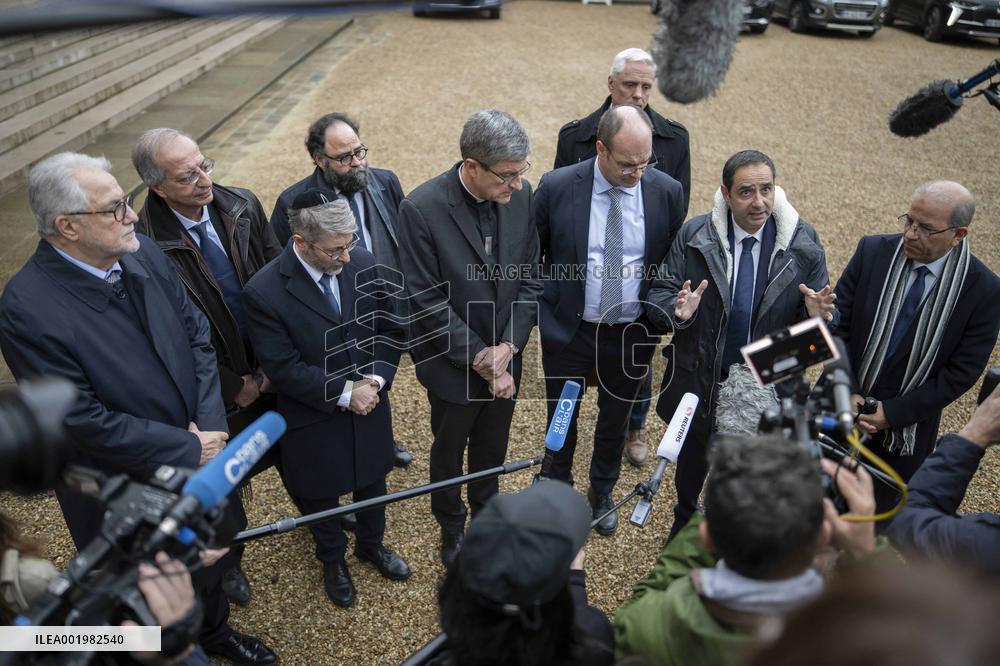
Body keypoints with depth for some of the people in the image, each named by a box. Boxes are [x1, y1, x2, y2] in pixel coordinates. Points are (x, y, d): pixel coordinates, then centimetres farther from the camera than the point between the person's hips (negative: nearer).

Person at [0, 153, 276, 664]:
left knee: (208, 561, 30)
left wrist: (209, 425, -13)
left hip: (199, 458, 6)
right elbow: (83, 420, -25)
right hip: (126, 494, -6)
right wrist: (186, 448, -20)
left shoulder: (144, 253, -10)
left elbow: (197, 335, -3)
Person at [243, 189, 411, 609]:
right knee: (320, 496, 21)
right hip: (313, 421, -3)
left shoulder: (364, 263, -15)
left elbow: (389, 328, -4)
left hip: (370, 403, 4)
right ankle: (333, 560, 50)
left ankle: (372, 544, 55)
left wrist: (376, 378, -18)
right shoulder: (263, 292, -26)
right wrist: (344, 393, -23)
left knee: (372, 481, 26)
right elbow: (283, 369, -22)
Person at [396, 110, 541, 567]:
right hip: (453, 364, -4)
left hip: (505, 357, 4)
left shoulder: (521, 195, -11)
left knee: (492, 447, 25)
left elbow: (529, 278, -4)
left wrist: (507, 348, -14)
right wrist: (480, 359, -19)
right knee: (449, 450, 21)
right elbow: (426, 300, -21)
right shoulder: (421, 208, -25)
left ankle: (486, 511, 55)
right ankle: (451, 525, 49)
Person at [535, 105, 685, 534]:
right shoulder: (556, 188, -15)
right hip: (568, 330, -1)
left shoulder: (667, 192, -9)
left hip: (632, 334, 2)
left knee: (615, 418, 21)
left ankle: (602, 492, 49)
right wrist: (541, 311, -3)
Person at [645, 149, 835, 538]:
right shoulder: (694, 236, -14)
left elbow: (820, 311, -4)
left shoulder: (804, 243, -10)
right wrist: (677, 310, -34)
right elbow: (658, 294, -11)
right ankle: (684, 521, 55)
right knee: (693, 457, 24)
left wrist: (819, 316, -29)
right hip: (699, 379, 0)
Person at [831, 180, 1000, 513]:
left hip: (907, 423, -1)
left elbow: (962, 371, -12)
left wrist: (893, 413, -16)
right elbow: (837, 324, -8)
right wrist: (848, 394, -15)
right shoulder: (872, 251, -11)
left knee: (885, 505, 17)